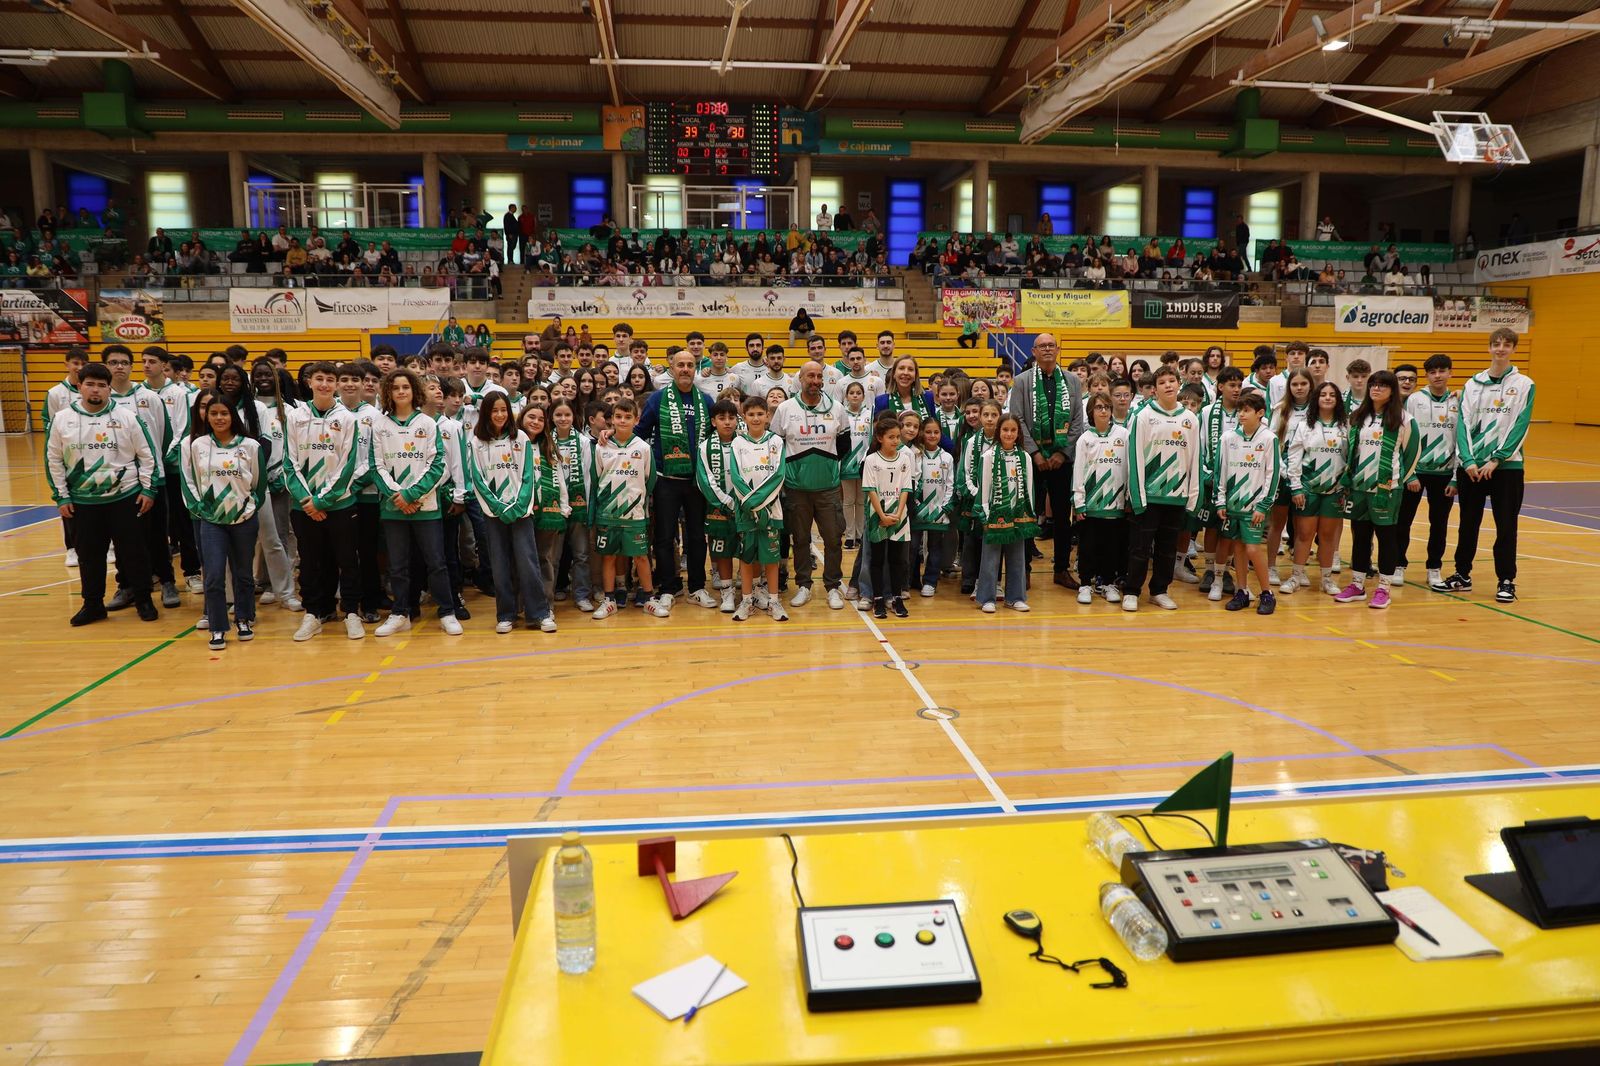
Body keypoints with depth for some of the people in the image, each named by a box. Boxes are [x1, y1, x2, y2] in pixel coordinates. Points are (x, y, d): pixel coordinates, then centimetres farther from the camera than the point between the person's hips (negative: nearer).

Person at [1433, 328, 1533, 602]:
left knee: (1506, 525, 2)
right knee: (1468, 523, 10)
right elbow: (1463, 423, 0)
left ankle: (1507, 582, 11)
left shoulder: (1524, 384, 1)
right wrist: (1468, 461, -11)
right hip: (1470, 465, 2)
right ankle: (1462, 575, 21)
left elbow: (1520, 426, -6)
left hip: (1507, 466, -2)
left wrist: (1496, 459, -14)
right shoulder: (1473, 383, 7)